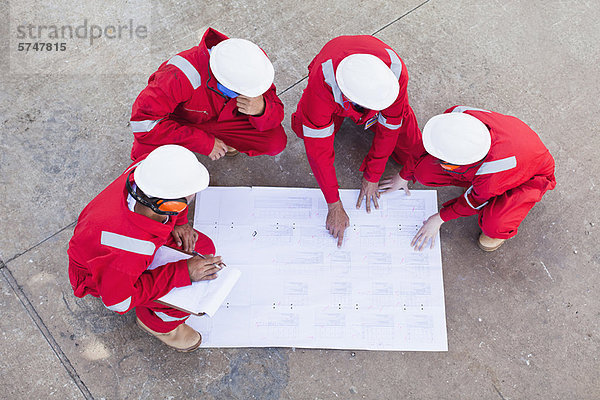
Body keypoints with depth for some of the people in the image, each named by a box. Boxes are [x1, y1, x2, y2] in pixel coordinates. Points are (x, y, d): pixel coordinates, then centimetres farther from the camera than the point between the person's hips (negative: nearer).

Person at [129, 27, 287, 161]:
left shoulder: (253, 60, -27)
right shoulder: (181, 76, -41)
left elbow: (275, 117, -19)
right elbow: (143, 122, -39)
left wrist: (261, 109, -45)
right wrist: (204, 143, -37)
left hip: (222, 114, 3)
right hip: (178, 120, -3)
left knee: (276, 141, -20)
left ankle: (224, 139, 10)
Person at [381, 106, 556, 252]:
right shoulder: (457, 115, -34)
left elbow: (475, 201, -20)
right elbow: (420, 146, -11)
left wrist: (439, 219, -4)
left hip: (532, 176, -6)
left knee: (492, 226, -36)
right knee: (424, 172, -15)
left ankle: (505, 226, 5)